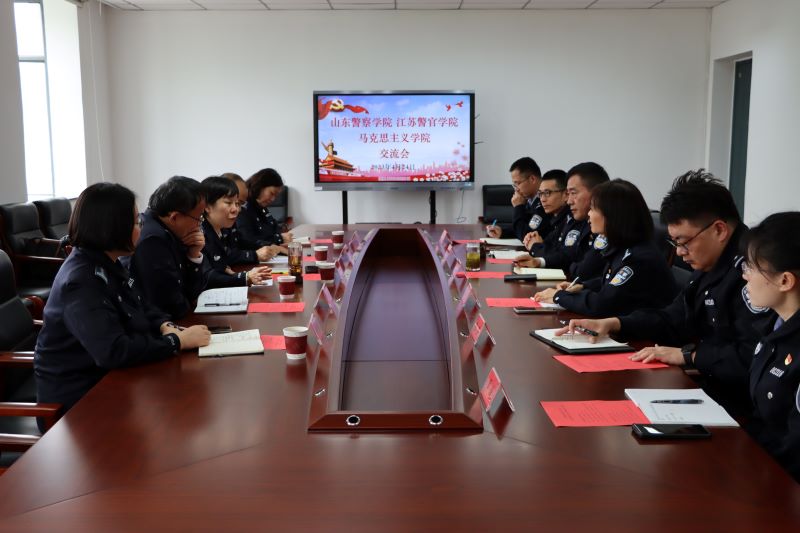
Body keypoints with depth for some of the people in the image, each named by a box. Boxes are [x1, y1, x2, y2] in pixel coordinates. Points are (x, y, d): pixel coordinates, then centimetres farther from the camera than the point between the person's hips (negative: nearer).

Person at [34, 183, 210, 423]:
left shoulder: (107, 264, 4)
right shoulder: (81, 282, -25)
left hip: (106, 377, 8)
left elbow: (142, 306, 14)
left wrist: (166, 327, -8)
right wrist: (178, 340, -25)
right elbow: (114, 352, -33)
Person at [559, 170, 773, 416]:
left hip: (737, 408, -9)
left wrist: (688, 355, -21)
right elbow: (673, 320, 18)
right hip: (706, 388, 9)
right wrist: (612, 323, 7)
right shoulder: (711, 266, 10)